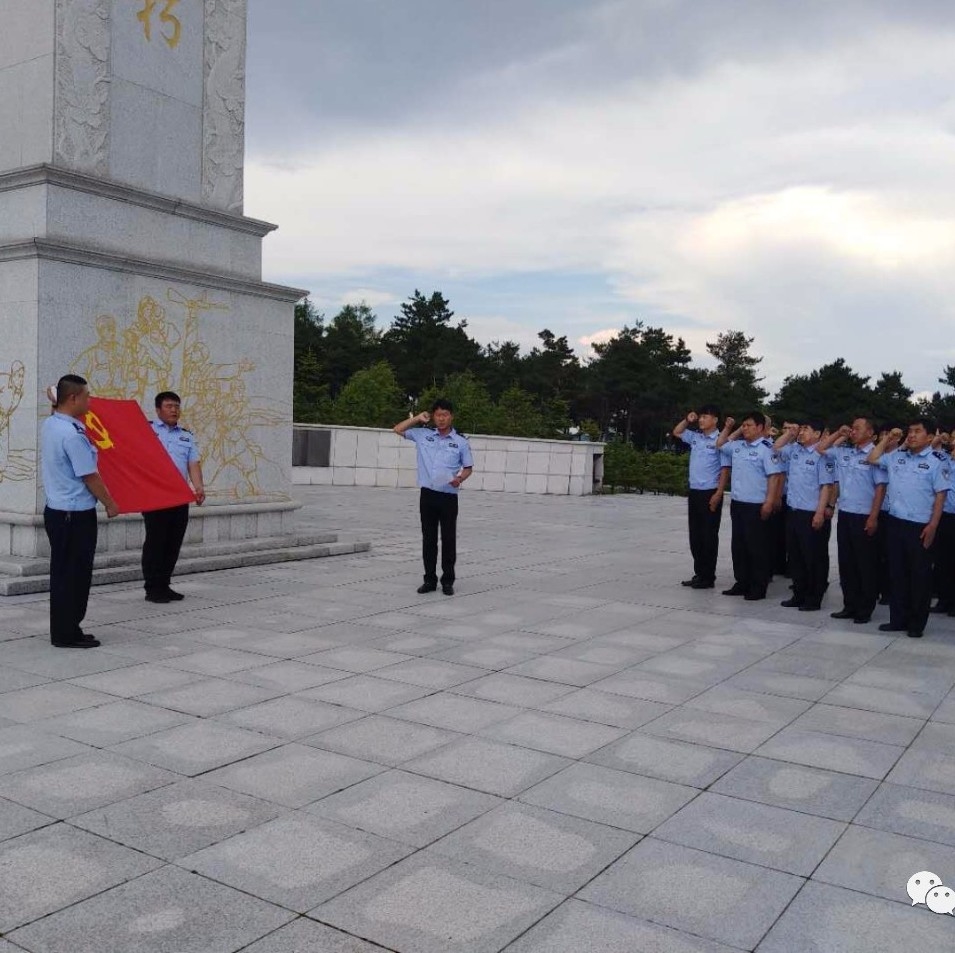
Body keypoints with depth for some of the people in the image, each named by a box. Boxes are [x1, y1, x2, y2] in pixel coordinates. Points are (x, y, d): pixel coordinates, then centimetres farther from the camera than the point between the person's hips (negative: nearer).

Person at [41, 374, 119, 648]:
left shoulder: (48, 425, 7)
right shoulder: (73, 434, -22)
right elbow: (90, 476, -18)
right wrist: (110, 504, -5)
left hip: (56, 510, 9)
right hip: (76, 514, -9)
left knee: (62, 573, 15)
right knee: (75, 575, 0)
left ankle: (63, 630, 23)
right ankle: (67, 634, 8)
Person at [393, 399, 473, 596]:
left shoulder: (461, 442, 2)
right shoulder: (423, 435, 7)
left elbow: (468, 468, 8)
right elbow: (398, 430, 12)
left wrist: (460, 479, -13)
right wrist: (418, 418, 3)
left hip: (448, 497, -2)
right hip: (428, 495, 2)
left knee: (448, 539, 2)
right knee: (428, 539, 7)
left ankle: (448, 581, 11)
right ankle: (430, 580, 15)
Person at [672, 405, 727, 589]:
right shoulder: (695, 437, 9)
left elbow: (725, 469, -11)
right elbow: (676, 432, 27)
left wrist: (718, 494, -16)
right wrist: (687, 420, 9)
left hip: (710, 493, -7)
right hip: (694, 492, 7)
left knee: (709, 536, 0)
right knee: (695, 536, 11)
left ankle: (708, 577, 7)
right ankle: (699, 574, 19)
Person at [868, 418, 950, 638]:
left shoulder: (938, 461, -6)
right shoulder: (897, 457, 10)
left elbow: (940, 495, -9)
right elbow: (873, 458, 21)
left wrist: (932, 525, -14)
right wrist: (888, 439, 10)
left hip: (920, 526, -5)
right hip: (896, 522, 5)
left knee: (919, 575, 3)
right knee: (897, 572, 10)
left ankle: (917, 624, 12)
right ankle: (898, 618, 19)